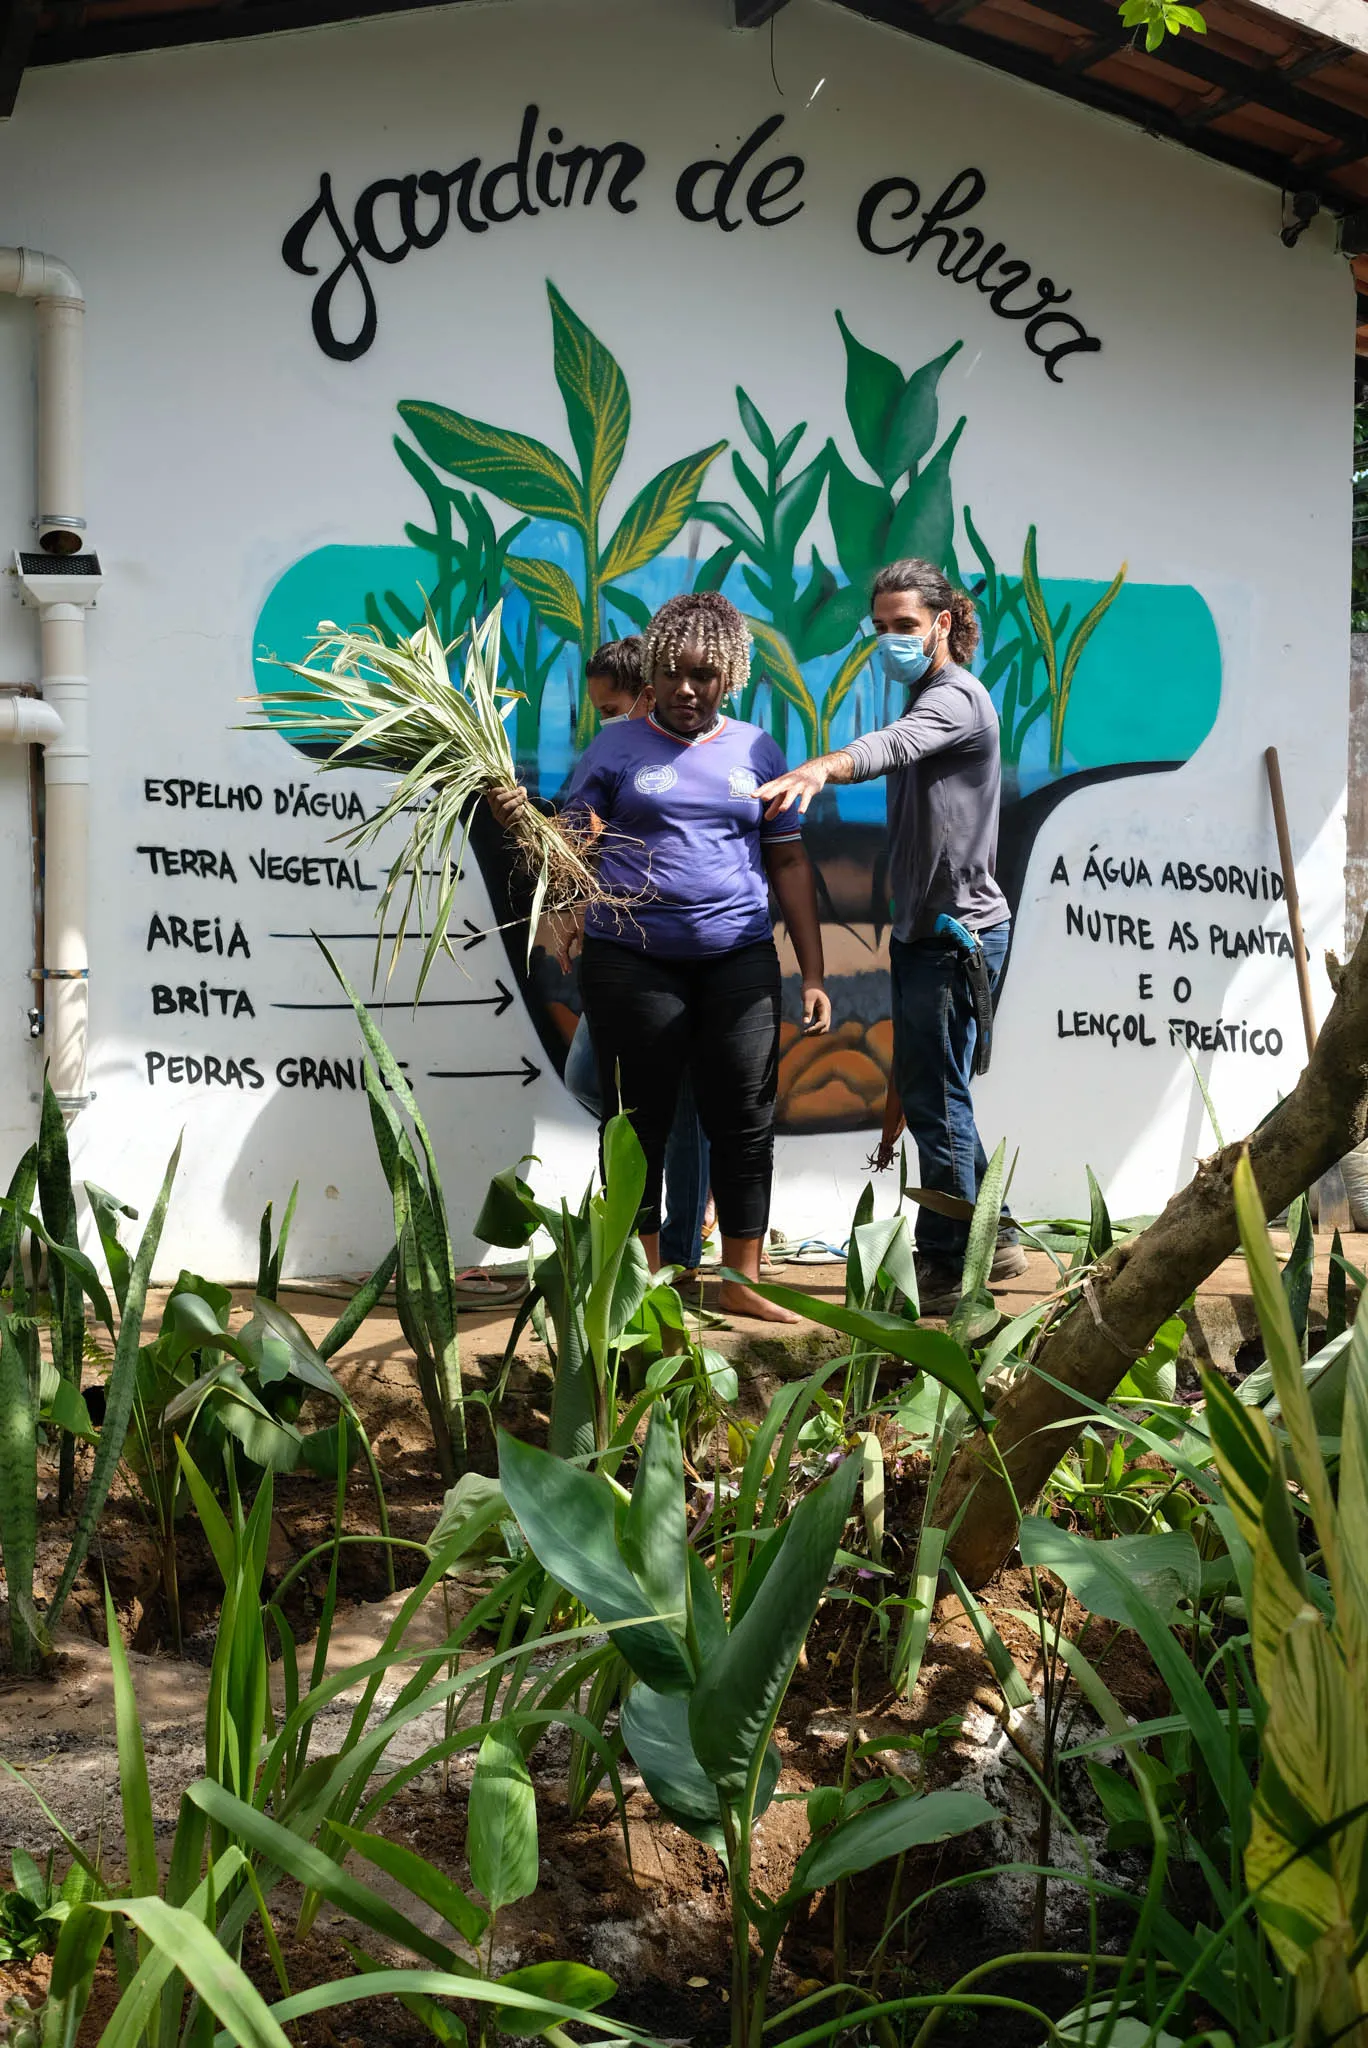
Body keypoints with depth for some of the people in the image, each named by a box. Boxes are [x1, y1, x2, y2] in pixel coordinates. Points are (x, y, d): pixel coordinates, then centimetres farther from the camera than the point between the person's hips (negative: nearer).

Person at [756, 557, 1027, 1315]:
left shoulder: (954, 697, -13)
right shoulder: (925, 698, 19)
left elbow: (894, 744, -36)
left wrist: (824, 766, -55)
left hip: (955, 928, -10)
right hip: (924, 927, 10)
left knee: (933, 1097, -6)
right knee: (934, 1089, 16)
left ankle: (944, 1270, 3)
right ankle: (993, 1238, 28)